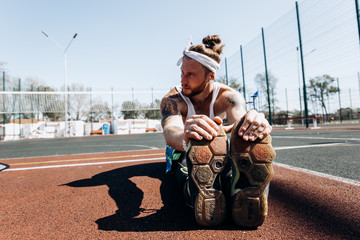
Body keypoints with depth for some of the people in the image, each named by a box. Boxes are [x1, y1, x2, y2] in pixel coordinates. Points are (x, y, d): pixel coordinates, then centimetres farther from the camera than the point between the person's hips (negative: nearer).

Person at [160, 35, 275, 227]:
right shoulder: (172, 99, -20)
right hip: (184, 153, 0)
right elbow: (170, 130, -42)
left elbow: (239, 119, -38)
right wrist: (184, 137, -67)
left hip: (220, 153, 1)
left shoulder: (228, 96, -16)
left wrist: (254, 123, -63)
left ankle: (245, 192, -61)